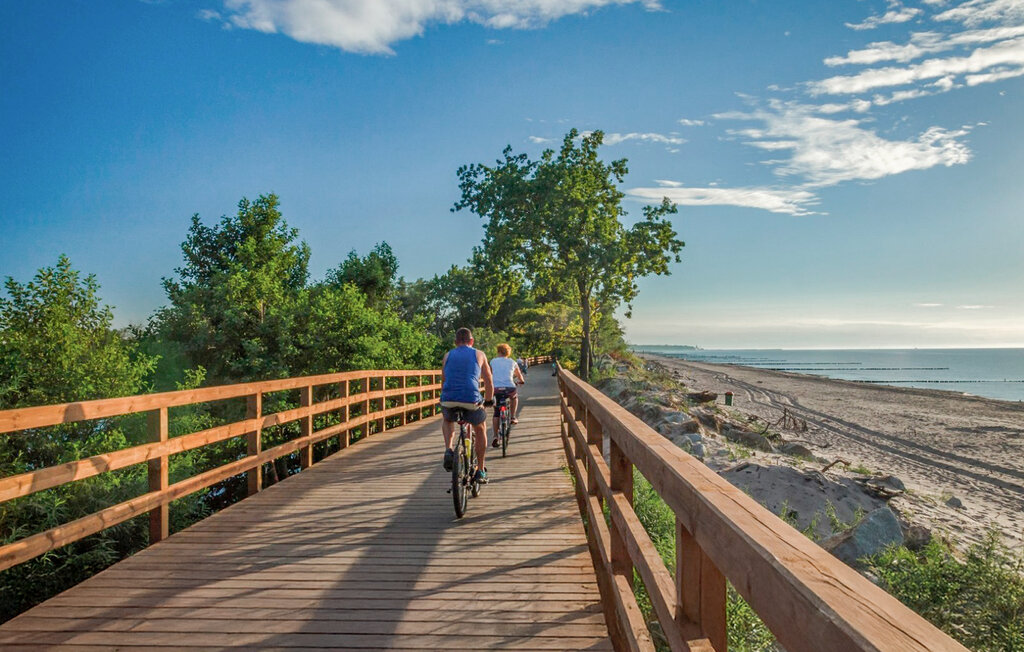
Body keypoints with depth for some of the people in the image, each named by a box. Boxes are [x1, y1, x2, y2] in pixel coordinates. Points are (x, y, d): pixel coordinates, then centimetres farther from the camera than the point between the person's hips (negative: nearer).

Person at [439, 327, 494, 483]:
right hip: (471, 400, -2)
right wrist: (489, 400, 35)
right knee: (480, 430, 26)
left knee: (446, 420, 37)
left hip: (449, 400, 2)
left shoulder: (447, 356, 19)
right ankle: (480, 471, 27)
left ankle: (448, 450, 13)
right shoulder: (479, 355, 14)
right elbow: (489, 381, 19)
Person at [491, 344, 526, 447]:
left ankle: (495, 437, 1)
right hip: (510, 388, 0)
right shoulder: (513, 362, 16)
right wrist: (518, 382, 47)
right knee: (515, 397, 36)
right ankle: (513, 417, 29)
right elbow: (521, 379, 25)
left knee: (496, 413, 9)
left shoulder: (493, 361, 15)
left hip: (496, 389, 0)